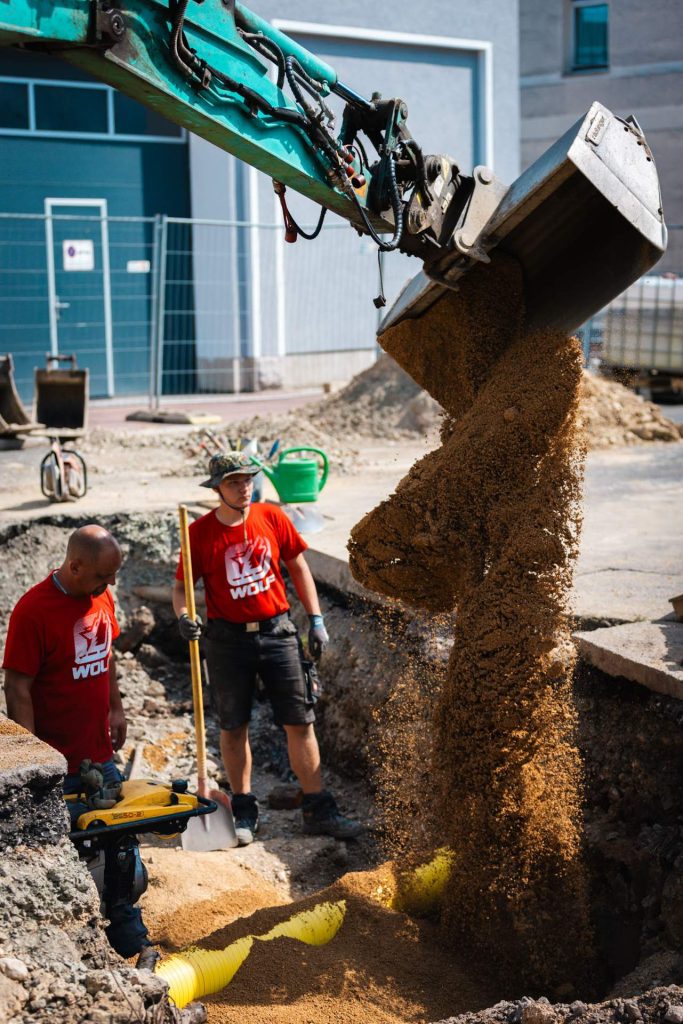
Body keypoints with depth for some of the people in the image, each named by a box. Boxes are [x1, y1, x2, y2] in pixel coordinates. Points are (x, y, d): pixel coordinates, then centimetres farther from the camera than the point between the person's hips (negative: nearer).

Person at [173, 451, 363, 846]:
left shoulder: (272, 517, -1)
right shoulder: (201, 532, -6)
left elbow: (298, 567, 9)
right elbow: (182, 586, -1)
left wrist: (316, 619, 6)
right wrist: (184, 616, -23)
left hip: (277, 632, 1)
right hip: (228, 639, -1)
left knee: (300, 722, 1)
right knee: (234, 727, 8)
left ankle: (318, 810, 9)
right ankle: (244, 811, 22)